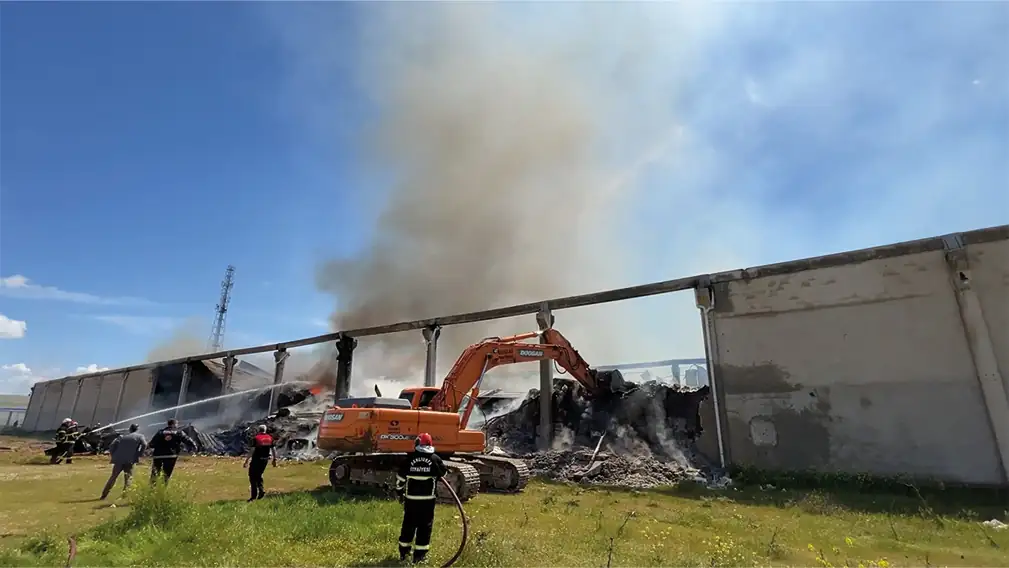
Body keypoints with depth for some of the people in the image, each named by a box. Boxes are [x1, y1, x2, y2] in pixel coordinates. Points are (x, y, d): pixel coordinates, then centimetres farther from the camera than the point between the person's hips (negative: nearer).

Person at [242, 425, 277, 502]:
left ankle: (254, 496, 4)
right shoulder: (270, 438, 5)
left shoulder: (256, 438, -9)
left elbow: (252, 450, -15)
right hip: (265, 459, 5)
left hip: (256, 459, -5)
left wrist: (247, 461, -13)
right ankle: (261, 489, 5)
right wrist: (275, 460, 12)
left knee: (252, 476, 6)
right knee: (259, 475, 22)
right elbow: (274, 449, 5)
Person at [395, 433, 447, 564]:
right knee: (425, 526, 8)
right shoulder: (435, 459, -6)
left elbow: (400, 478, 1)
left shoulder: (409, 458, -4)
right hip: (428, 499, -2)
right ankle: (419, 554, 11)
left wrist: (400, 493, 15)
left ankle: (403, 552, 26)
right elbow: (443, 473, 10)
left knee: (408, 524, 16)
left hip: (411, 498, 2)